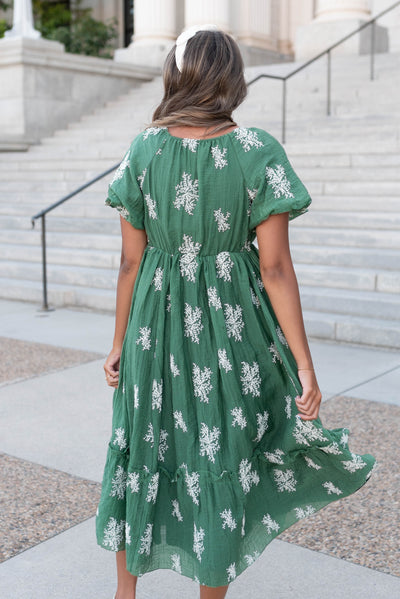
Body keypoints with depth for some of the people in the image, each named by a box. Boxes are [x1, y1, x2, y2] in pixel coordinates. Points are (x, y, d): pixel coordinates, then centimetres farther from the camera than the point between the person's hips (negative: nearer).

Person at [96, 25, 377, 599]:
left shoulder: (143, 149, -4)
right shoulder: (259, 151, -11)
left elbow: (131, 261, -2)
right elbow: (275, 268, -14)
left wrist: (120, 343, 9)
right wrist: (304, 365, -9)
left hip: (157, 325, 2)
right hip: (231, 323, -2)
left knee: (141, 448, 19)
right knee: (221, 460, 14)